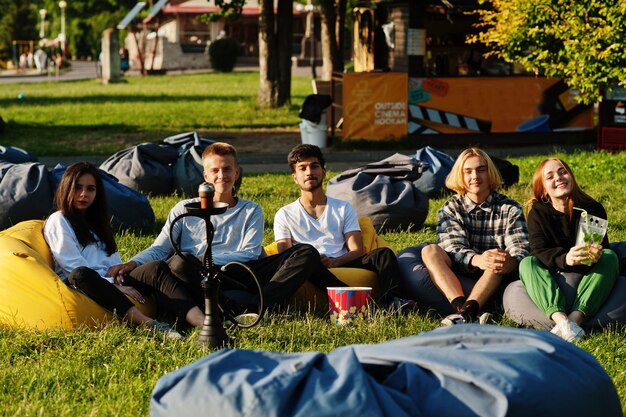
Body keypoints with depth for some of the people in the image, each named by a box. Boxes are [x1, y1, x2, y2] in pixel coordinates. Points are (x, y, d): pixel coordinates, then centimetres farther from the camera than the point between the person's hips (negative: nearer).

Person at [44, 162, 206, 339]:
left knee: (156, 269, -21)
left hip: (110, 284, 6)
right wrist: (115, 287, -14)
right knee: (81, 275, -42)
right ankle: (150, 324, -60)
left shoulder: (96, 221, 29)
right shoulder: (58, 221, 6)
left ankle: (202, 323, -46)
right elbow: (75, 268, -6)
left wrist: (117, 271, -2)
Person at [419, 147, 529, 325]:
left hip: (498, 278, -1)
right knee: (430, 251, -23)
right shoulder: (450, 209, 5)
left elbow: (521, 250, -11)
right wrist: (476, 260, -36)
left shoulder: (510, 209, 4)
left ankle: (466, 310, -50)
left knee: (499, 261, -32)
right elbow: (452, 247, -12)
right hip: (460, 278, 1)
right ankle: (462, 307, -45)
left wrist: (510, 262, -37)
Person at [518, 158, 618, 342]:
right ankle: (561, 319, -50)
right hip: (553, 279, 0)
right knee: (527, 264, -26)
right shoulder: (538, 213, -5)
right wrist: (565, 259, -42)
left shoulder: (593, 209, -5)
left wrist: (595, 253, -41)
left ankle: (576, 317, -45)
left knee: (610, 257, -27)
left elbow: (602, 246, -14)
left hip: (588, 278, 0)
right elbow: (539, 250, -19)